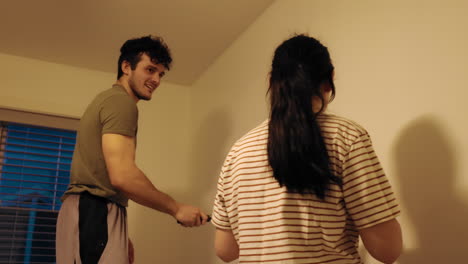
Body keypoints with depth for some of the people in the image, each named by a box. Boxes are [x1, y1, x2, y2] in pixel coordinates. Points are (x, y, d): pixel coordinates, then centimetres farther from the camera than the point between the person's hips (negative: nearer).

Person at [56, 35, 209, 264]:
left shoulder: (108, 99, 23)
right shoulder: (121, 101, -8)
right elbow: (123, 175, -20)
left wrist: (120, 236, 19)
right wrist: (177, 209, -11)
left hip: (86, 212, 10)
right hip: (95, 214, -10)